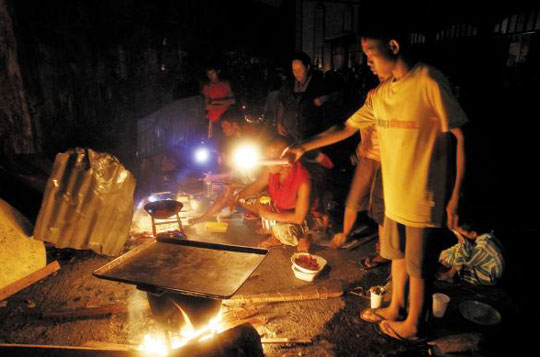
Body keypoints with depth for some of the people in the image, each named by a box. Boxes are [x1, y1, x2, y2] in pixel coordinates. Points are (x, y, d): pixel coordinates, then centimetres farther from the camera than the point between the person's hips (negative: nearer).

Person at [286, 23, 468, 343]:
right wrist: (304, 147, 6)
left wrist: (456, 195, -15)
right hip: (394, 194, 7)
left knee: (417, 264, 10)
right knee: (398, 255, 21)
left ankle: (413, 325, 32)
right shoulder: (380, 94, 6)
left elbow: (461, 136, -13)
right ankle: (395, 308, 42)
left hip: (422, 197, -6)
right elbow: (347, 128, 12)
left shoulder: (429, 81, -15)